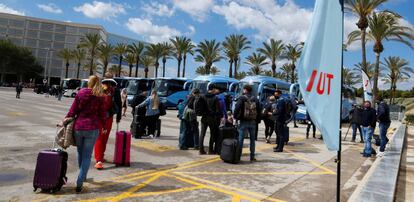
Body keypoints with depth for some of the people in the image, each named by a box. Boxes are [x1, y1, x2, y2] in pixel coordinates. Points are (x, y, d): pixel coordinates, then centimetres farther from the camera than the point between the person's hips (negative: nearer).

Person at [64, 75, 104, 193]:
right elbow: (101, 114, 1)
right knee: (87, 156, 4)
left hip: (78, 127, 2)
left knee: (80, 153, 21)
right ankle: (79, 183, -2)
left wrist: (64, 122, 11)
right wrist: (103, 126, 16)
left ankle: (83, 176, 37)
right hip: (92, 128, -2)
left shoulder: (80, 93, 3)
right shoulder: (99, 97, -1)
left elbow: (72, 111, 2)